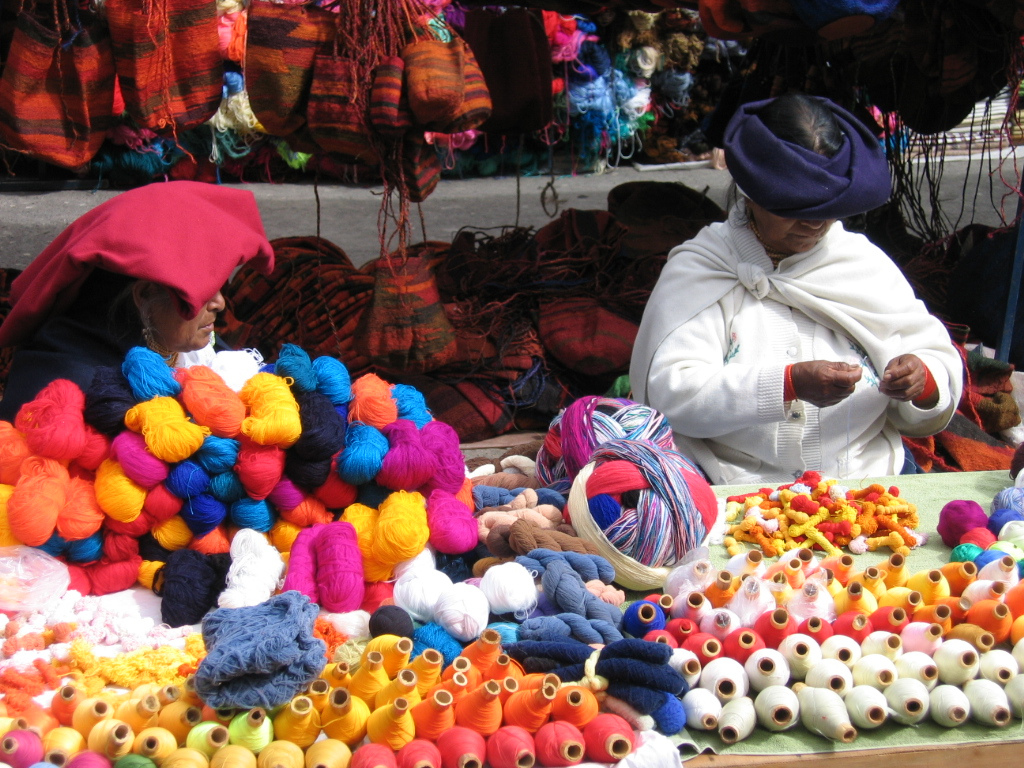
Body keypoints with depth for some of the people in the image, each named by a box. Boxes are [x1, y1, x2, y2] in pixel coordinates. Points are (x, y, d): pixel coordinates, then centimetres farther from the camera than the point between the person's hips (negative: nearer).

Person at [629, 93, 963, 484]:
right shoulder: (698, 270, 0)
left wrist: (921, 380, -11)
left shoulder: (866, 263, 12)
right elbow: (673, 392, -12)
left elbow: (940, 361, 12)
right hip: (739, 498, -2)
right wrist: (791, 383, -23)